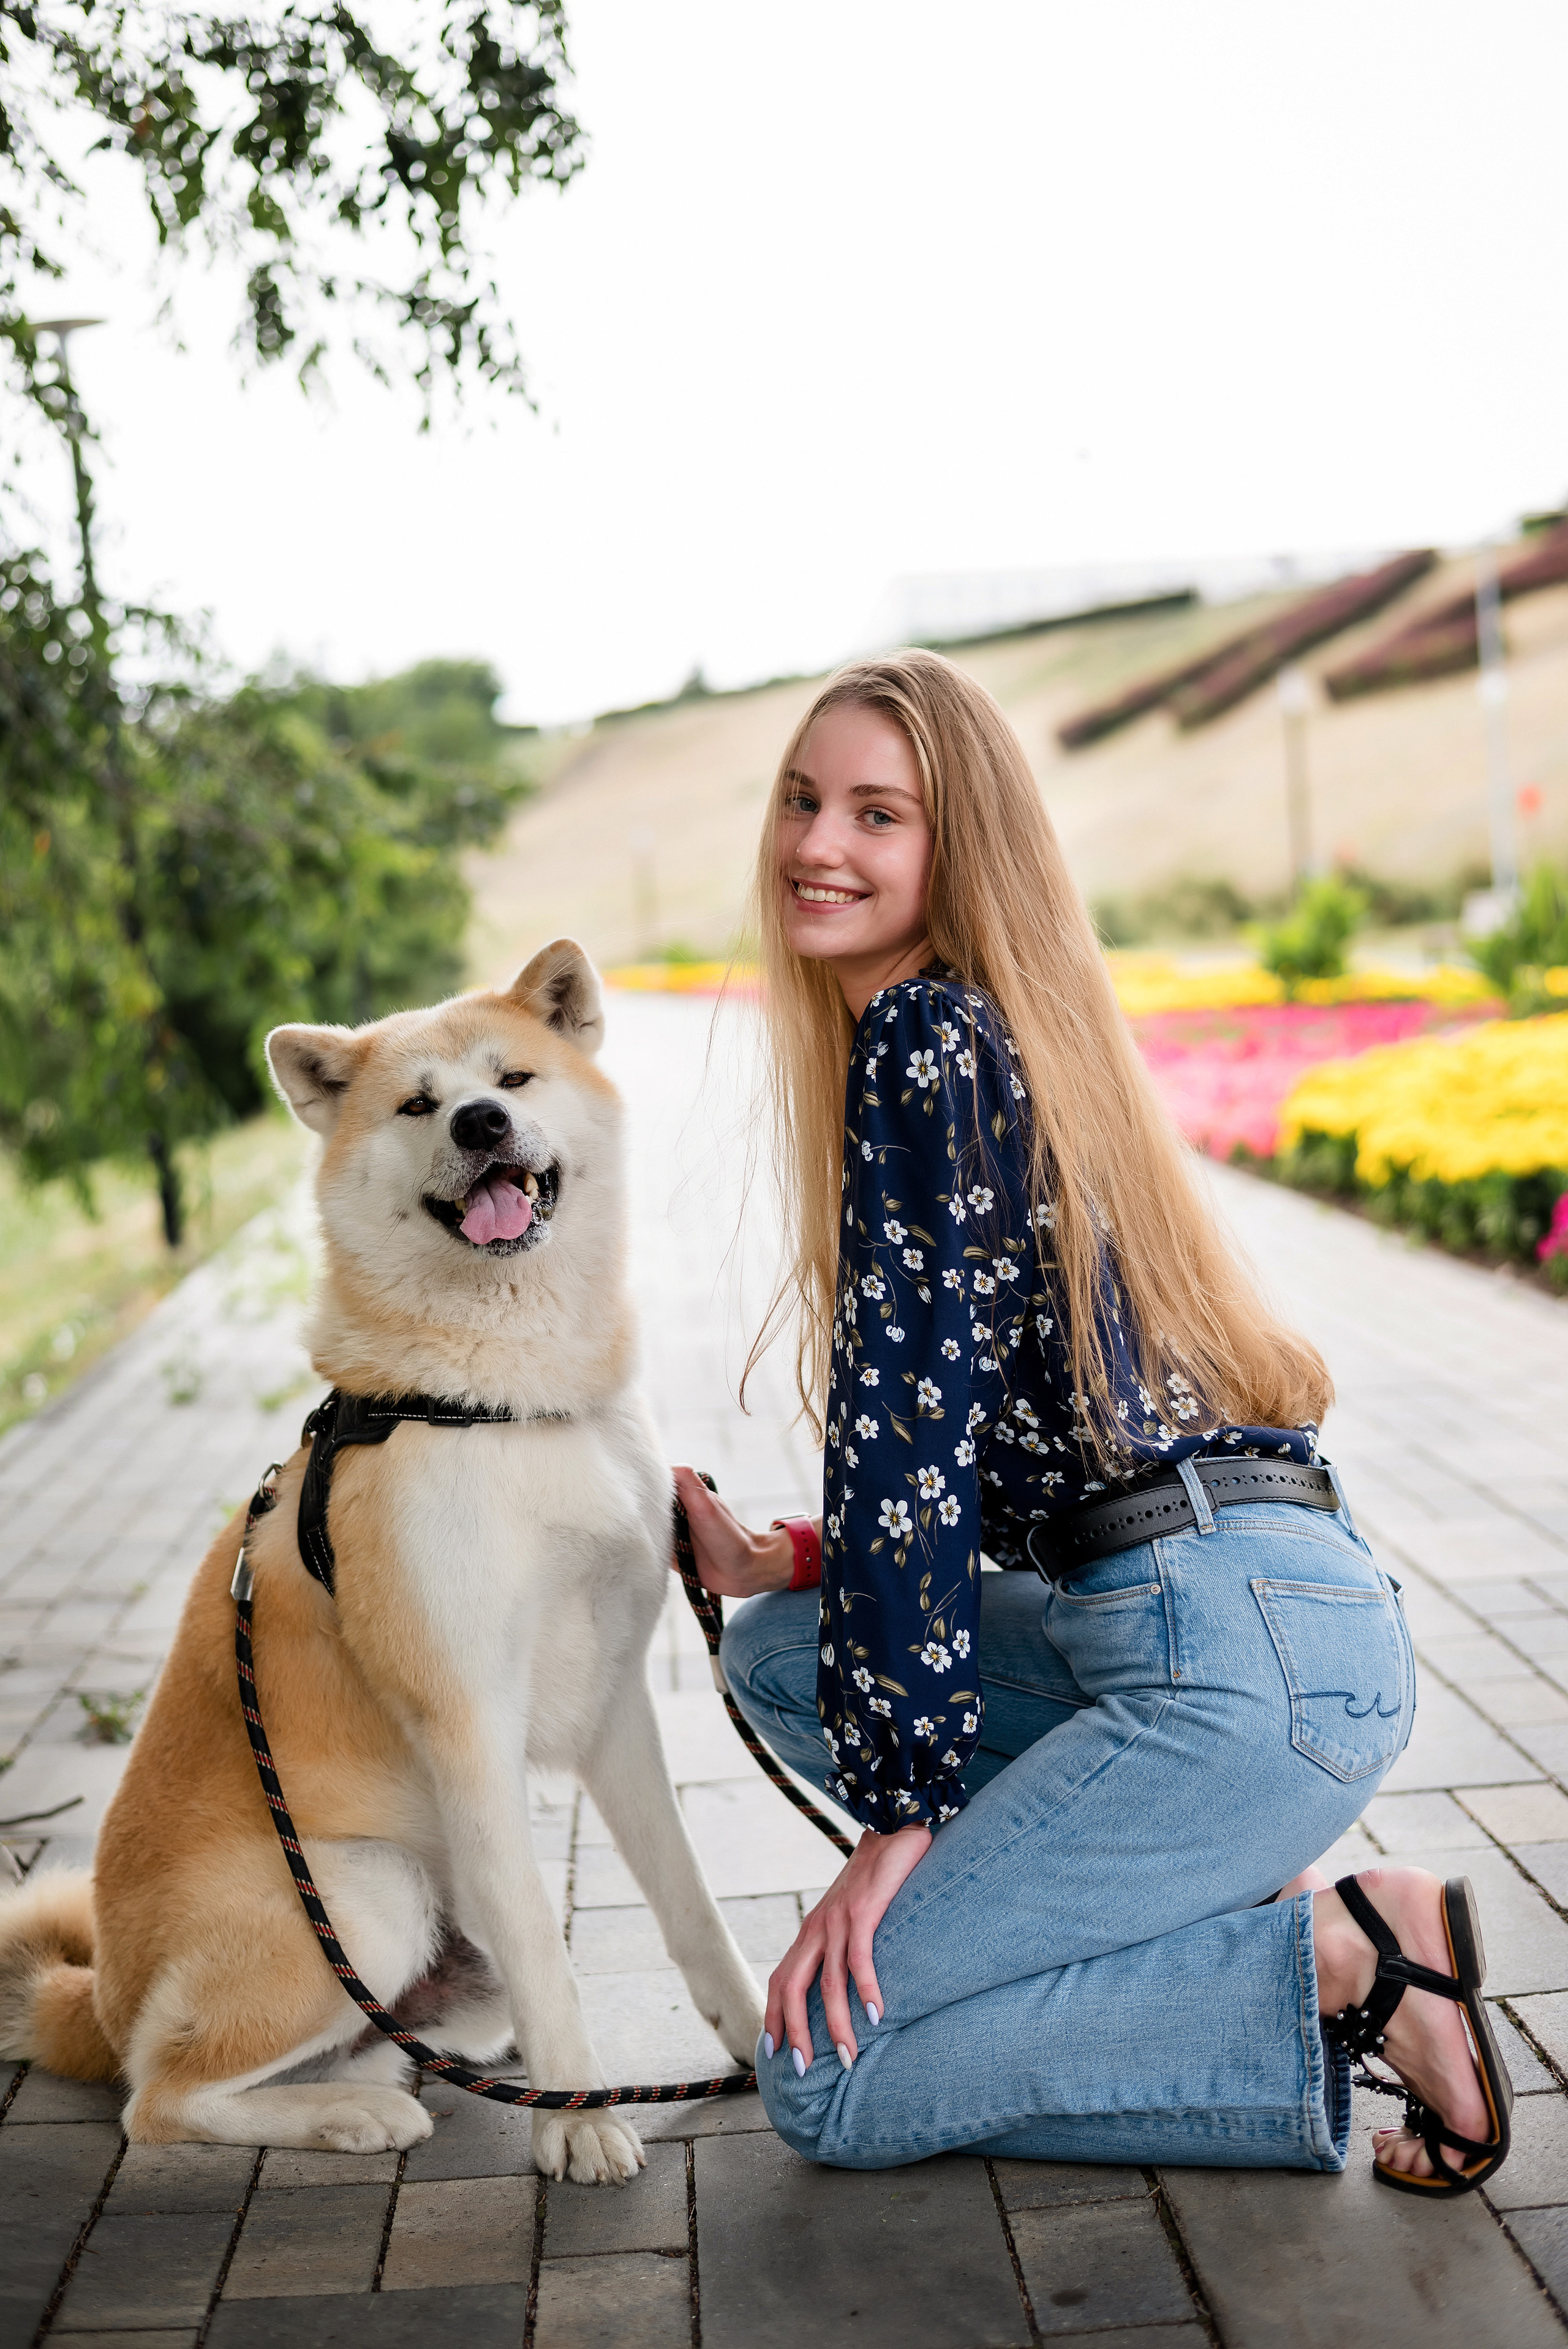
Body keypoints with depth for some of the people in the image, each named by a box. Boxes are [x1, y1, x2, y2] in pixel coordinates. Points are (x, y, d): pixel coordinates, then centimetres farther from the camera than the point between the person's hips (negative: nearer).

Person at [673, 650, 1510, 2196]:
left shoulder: (923, 1035, -10)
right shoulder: (981, 1039, 19)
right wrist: (787, 1568, 20)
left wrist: (902, 1809, -11)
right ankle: (1245, 1906, 10)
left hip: (1241, 1658, -9)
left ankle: (1341, 1960, -2)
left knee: (821, 2077, -4)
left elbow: (912, 1425, -14)